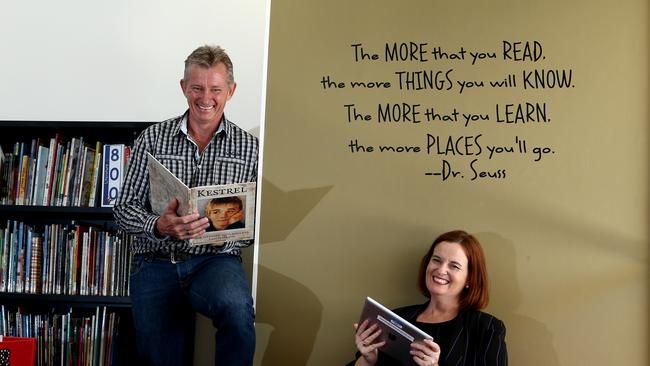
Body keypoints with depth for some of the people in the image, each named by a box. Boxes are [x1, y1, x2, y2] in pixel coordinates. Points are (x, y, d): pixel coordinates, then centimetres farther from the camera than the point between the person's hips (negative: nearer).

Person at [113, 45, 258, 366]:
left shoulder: (249, 147, 6)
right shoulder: (152, 138, 6)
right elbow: (124, 208, 3)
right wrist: (160, 226, -18)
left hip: (216, 259, -1)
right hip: (156, 262, 1)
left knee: (236, 308, -32)